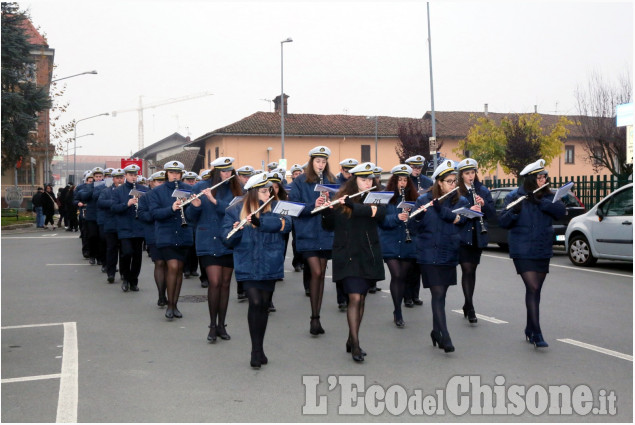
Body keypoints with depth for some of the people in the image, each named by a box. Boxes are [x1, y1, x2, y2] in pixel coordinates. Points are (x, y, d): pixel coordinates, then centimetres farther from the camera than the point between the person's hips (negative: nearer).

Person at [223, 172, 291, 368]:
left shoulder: (275, 207, 6)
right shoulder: (235, 210, 2)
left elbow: (286, 225, -14)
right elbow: (227, 237, -4)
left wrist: (260, 222, -24)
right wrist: (236, 230, -26)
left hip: (270, 265, 2)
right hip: (248, 266, -2)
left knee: (264, 305, 8)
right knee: (255, 303, -14)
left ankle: (259, 349, 22)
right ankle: (256, 350, -3)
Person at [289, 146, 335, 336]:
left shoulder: (330, 181, 10)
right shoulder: (299, 182, -1)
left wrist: (330, 203, -12)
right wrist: (313, 205, -22)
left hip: (326, 233, 4)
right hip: (307, 233, -4)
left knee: (321, 274, 8)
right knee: (316, 272, -12)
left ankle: (317, 317, 16)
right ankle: (314, 318, -1)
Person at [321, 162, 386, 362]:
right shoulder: (341, 198, 1)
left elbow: (380, 213, -20)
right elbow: (329, 227, 2)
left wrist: (353, 205, -29)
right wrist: (325, 212, -18)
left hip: (368, 255, 3)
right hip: (347, 255, -2)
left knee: (361, 299, 9)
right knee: (355, 298, -11)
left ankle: (351, 340, 22)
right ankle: (355, 345, -6)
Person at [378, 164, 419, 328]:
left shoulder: (414, 198, 7)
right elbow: (381, 220, -9)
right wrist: (397, 218, -24)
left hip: (408, 244, 3)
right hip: (391, 244, -3)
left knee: (402, 277, 8)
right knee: (396, 276, -11)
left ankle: (397, 312, 21)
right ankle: (398, 312, -1)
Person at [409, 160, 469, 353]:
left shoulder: (461, 202, 6)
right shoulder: (424, 200, -1)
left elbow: (462, 222, -11)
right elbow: (414, 228, -2)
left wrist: (441, 209, -21)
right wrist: (418, 216, -23)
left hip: (449, 255, 3)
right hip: (430, 255, -3)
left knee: (441, 294, 12)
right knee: (438, 294, -8)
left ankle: (436, 331, 29)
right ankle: (444, 337, -9)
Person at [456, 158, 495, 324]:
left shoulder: (483, 191, 9)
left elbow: (492, 213, 6)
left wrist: (484, 204, -12)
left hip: (478, 236, 4)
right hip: (462, 235, -4)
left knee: (472, 270, 11)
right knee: (467, 270, -9)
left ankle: (468, 305, 23)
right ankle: (470, 308, -7)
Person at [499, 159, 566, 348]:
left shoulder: (547, 196, 7)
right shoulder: (515, 197, -5)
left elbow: (561, 211, -10)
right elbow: (503, 223, -10)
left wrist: (540, 202, -22)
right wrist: (513, 211, -29)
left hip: (543, 251, 5)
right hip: (523, 252, -5)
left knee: (535, 290, 11)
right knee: (533, 288, -14)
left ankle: (530, 330, 24)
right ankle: (536, 334, -13)